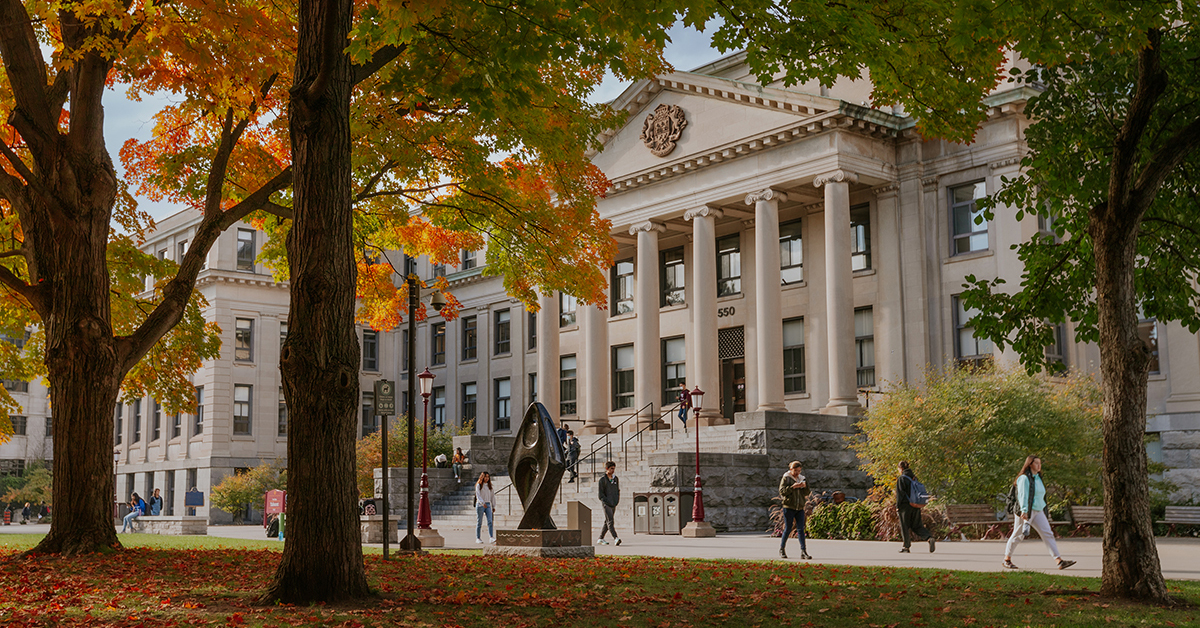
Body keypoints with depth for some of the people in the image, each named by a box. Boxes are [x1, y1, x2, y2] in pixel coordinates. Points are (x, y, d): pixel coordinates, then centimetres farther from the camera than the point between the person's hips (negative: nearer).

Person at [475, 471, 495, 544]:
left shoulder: (489, 486, 14)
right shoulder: (478, 485, -1)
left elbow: (492, 496, 18)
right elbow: (478, 496, -12)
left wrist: (493, 506, 15)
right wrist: (482, 503, -27)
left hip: (488, 505, 4)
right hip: (480, 505, -4)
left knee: (490, 521, -11)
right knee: (479, 522, 1)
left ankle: (491, 538, -19)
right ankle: (478, 538, 9)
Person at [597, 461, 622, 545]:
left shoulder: (615, 479, 13)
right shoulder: (602, 479, -5)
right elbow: (601, 494, -7)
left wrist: (617, 500, 6)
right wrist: (607, 502, -15)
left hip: (614, 504, 6)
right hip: (606, 503, -6)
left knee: (607, 522, 10)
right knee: (610, 521, -15)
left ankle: (601, 539, 19)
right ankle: (615, 538, -27)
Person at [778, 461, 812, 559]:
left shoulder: (801, 478, 13)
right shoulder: (786, 478, -2)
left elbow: (806, 493, 13)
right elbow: (782, 491, -10)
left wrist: (805, 486, -7)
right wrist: (792, 487, -20)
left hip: (800, 508, 4)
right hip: (789, 507, -4)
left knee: (801, 529, -2)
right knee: (788, 529, 1)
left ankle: (803, 551, -6)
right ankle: (782, 549, 16)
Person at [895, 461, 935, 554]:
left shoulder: (901, 479, -10)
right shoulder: (914, 478, 10)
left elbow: (900, 494, -14)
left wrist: (898, 506, -8)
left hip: (905, 506, -6)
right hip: (916, 506, 6)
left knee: (905, 527, 4)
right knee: (917, 526, 10)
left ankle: (906, 547, 8)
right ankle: (930, 538, -11)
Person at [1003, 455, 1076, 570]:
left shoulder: (1038, 478, 15)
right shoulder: (1025, 479, -11)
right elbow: (1023, 495, -19)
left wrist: (1044, 511, 26)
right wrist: (1024, 511, -30)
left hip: (1038, 511, 7)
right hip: (1026, 512, -7)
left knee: (1048, 534, -4)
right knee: (1017, 536, 2)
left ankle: (1059, 561, -10)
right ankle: (1007, 560, 17)